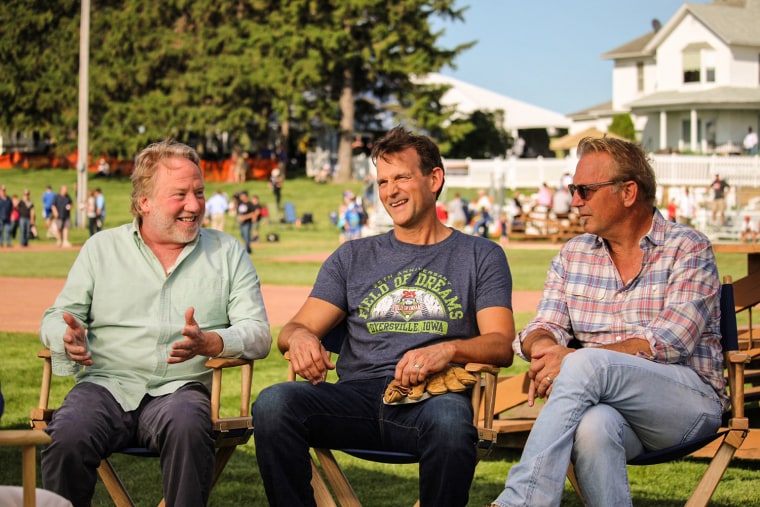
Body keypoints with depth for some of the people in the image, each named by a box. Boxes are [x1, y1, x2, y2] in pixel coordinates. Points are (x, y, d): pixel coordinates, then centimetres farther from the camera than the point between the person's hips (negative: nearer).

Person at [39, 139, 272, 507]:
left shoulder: (227, 253, 14)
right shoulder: (101, 248, 15)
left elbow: (258, 334, 5)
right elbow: (56, 316, 15)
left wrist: (208, 343, -18)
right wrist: (67, 336, -12)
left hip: (179, 389, 0)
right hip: (107, 384, 1)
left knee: (188, 427, -37)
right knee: (68, 437, -32)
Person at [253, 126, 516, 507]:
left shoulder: (480, 256, 17)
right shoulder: (353, 257, 24)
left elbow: (501, 345, 4)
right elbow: (296, 328, 17)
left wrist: (449, 349, -18)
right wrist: (299, 337, -10)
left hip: (431, 395, -2)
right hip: (357, 396, 3)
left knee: (449, 419, -40)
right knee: (273, 402, -28)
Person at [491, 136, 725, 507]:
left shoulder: (688, 249, 0)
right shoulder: (572, 255, 17)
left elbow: (668, 342, -13)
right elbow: (543, 327, 9)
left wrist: (574, 358, -22)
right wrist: (543, 346, -18)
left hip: (689, 399, -3)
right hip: (604, 401, 3)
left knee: (586, 364, -33)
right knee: (593, 427, -37)